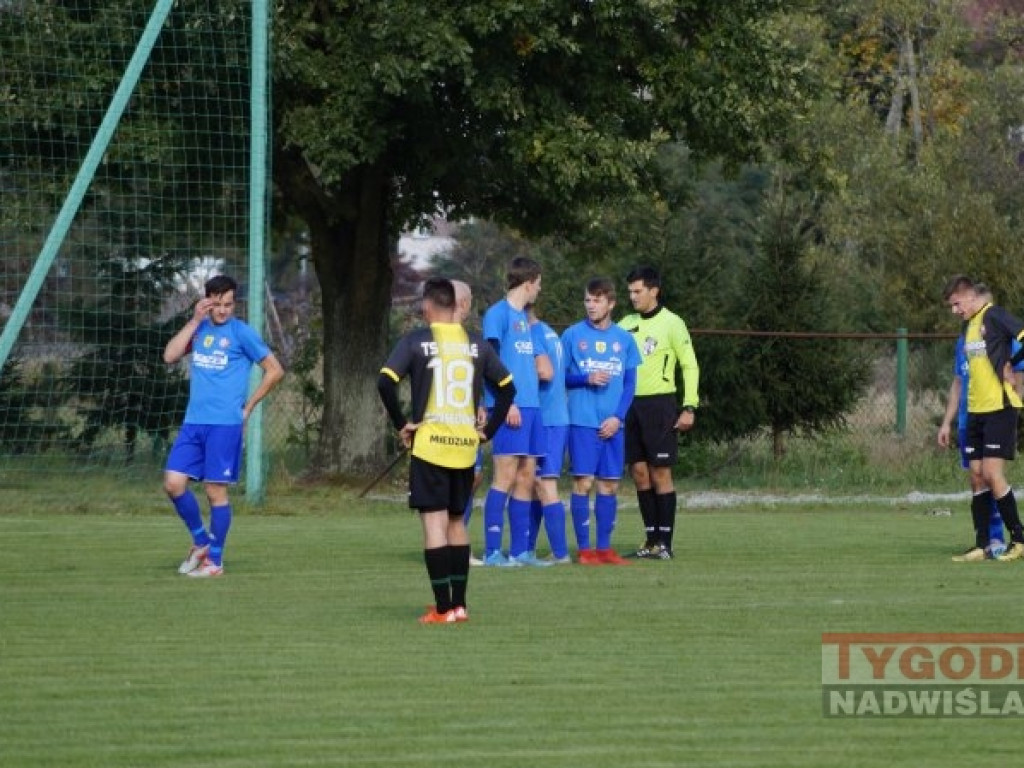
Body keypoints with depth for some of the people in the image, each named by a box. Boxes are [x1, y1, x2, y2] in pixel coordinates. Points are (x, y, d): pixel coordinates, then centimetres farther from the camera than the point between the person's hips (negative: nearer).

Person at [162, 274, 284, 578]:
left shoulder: (242, 333, -2)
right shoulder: (199, 329, 13)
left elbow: (275, 370, 1)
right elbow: (170, 356, 0)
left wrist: (247, 406, 1)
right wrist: (195, 321, -4)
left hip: (225, 424, -5)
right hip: (193, 422, 5)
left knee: (216, 490, -3)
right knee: (173, 482, -4)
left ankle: (214, 561, 6)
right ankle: (201, 541, 16)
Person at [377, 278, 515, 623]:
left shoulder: (416, 341, -5)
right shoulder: (475, 344, 7)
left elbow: (386, 382, -15)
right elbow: (506, 386, 11)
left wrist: (401, 423, -5)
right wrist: (488, 430, 13)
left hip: (429, 443, -4)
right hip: (466, 445, 4)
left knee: (434, 520, -2)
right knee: (456, 521, 15)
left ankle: (443, 607, -7)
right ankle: (459, 604, 15)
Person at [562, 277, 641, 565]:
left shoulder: (624, 339, 9)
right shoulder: (573, 335, 2)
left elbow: (630, 383, 9)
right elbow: (559, 376, 4)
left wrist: (617, 416, -5)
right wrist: (587, 379, -14)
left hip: (613, 424, 3)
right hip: (582, 421, -3)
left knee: (609, 484, 4)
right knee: (583, 482, -6)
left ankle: (604, 547, 10)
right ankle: (584, 549, -2)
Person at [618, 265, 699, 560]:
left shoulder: (671, 323, -4)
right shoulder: (627, 324, 11)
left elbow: (690, 366, -4)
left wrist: (689, 407, -10)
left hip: (659, 404, -5)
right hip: (630, 404, 5)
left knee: (660, 474, -4)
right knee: (639, 473, 6)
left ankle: (664, 543, -1)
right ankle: (651, 539, 13)